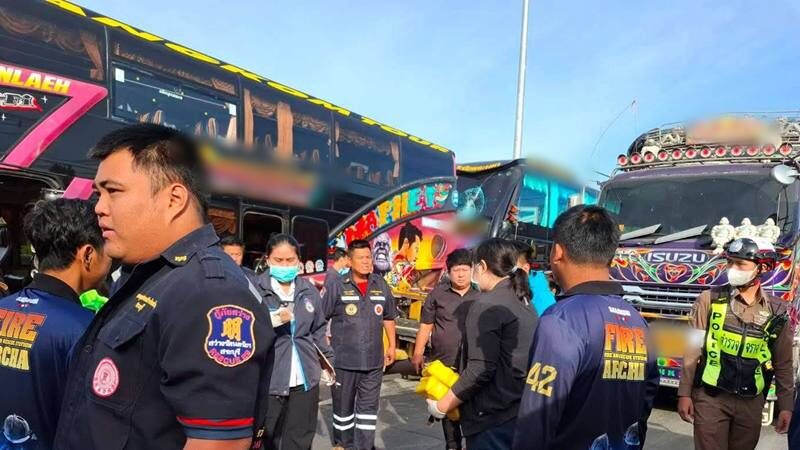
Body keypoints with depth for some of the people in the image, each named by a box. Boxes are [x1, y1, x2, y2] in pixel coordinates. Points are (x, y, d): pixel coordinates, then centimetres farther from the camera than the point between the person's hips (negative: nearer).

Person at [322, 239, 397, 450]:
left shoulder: (382, 286, 3)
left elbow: (388, 318, 15)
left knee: (368, 408, 9)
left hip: (373, 361, 3)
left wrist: (392, 346, 15)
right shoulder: (337, 287, -8)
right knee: (343, 408, 14)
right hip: (343, 360, -2)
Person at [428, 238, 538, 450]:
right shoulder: (523, 303, 10)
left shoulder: (487, 305, -16)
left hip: (493, 418, -8)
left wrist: (442, 406, -10)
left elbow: (480, 369, -21)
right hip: (519, 412, 9)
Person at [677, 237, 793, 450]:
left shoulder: (777, 312, 0)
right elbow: (692, 350, -5)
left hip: (751, 402, 3)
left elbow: (783, 365, 8)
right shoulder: (710, 299, -7)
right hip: (710, 397, -2)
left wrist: (786, 406, 6)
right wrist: (684, 393, -6)